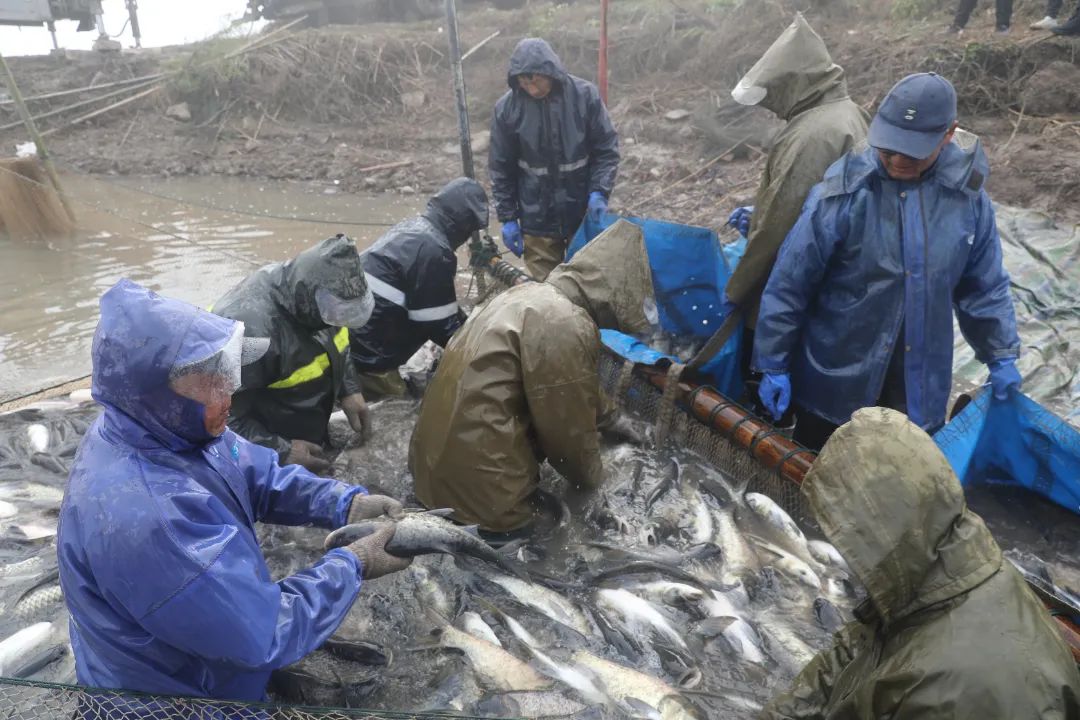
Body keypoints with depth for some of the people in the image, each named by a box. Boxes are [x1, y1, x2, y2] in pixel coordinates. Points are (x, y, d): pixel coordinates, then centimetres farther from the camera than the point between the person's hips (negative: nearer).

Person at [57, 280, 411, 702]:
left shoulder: (161, 427, -12)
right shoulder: (141, 518, -39)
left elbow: (262, 477, 0)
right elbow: (266, 635, -33)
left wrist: (347, 503, -13)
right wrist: (352, 567, -22)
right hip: (177, 697, -7)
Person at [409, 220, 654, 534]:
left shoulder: (534, 294, 9)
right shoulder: (566, 326, -23)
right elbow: (569, 426, -12)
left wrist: (610, 421, 36)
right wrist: (591, 480, 7)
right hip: (475, 481, -9)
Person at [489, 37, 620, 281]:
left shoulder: (585, 95, -10)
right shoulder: (506, 108, -9)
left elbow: (607, 149, -3)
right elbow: (501, 168, -1)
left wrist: (599, 191, -16)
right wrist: (507, 217, -2)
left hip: (583, 212, 0)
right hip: (537, 218, 0)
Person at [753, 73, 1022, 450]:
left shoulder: (967, 193, -5)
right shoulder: (843, 193, -19)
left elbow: (984, 284, 8)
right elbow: (788, 285, -14)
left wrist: (1001, 355, 13)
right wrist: (773, 364, -10)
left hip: (920, 382, 4)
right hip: (835, 378, -3)